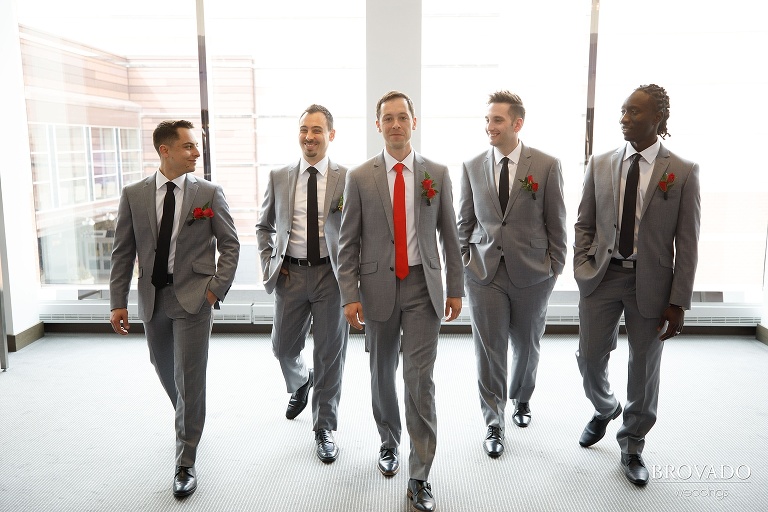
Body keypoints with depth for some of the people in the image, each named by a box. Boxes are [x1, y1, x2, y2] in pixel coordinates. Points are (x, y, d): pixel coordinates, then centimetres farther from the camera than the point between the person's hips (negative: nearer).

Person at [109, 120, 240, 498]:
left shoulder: (209, 193, -3)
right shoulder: (133, 195, 2)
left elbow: (230, 244, 0)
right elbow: (123, 253, 3)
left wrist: (216, 288, -9)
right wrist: (118, 302, 0)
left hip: (194, 297, -3)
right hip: (153, 297, 3)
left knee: (189, 378, -3)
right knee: (165, 370, 18)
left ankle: (185, 463, 11)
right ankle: (189, 421, 47)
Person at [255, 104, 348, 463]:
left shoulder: (348, 178, -4)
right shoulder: (278, 178, 5)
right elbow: (264, 226, 15)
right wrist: (269, 262, 3)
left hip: (331, 273, -2)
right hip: (291, 274, 3)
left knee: (330, 354, 5)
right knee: (284, 347, 12)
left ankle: (325, 429, 23)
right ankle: (300, 384, 49)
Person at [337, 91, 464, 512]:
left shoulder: (437, 174, 2)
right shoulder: (360, 177, 0)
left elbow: (449, 235, 6)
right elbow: (348, 241, 0)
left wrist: (455, 289, 4)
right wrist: (350, 295, -6)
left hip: (423, 286, 0)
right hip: (379, 285, 1)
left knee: (420, 378, -3)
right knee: (382, 373, 15)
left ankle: (419, 478, 7)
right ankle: (389, 441, 40)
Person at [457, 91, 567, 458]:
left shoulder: (547, 166, -4)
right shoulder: (472, 167, 3)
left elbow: (556, 222, 0)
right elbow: (464, 221, 9)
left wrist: (555, 267, -1)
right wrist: (464, 262, 4)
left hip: (531, 273, 0)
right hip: (484, 273, 1)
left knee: (527, 346, 16)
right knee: (489, 349, 3)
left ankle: (521, 400, 43)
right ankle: (494, 425, 17)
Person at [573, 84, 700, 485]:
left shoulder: (683, 172, -4)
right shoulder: (600, 165, 3)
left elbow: (687, 243, -5)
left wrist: (678, 302, -8)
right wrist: (582, 270, -3)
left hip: (650, 282, -2)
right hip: (602, 276, 2)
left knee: (644, 368, 9)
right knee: (589, 359, 8)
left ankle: (632, 445, 31)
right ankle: (605, 410, 41)